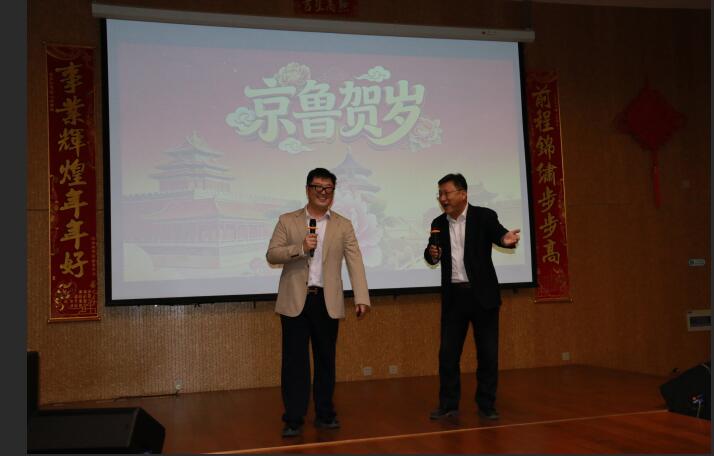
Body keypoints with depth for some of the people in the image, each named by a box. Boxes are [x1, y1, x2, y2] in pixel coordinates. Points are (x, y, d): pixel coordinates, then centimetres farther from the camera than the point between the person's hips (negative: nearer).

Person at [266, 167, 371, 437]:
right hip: (295, 301, -1)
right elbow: (271, 255, 0)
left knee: (326, 360, 10)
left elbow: (355, 263, 0)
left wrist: (361, 297, -10)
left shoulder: (343, 226, 7)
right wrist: (300, 248, -17)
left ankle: (325, 414, 23)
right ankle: (294, 419, 10)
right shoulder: (287, 221, 6)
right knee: (294, 361, 1)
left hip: (328, 302, 1)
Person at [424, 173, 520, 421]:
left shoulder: (484, 216, -5)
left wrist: (507, 239, -44)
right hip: (453, 296, 3)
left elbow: (499, 234, -20)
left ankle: (486, 405, 17)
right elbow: (431, 255, 9)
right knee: (447, 352, 5)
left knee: (488, 353, 4)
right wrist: (431, 253, -15)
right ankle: (448, 404, 18)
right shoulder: (439, 223, 7)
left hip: (482, 294, -3)